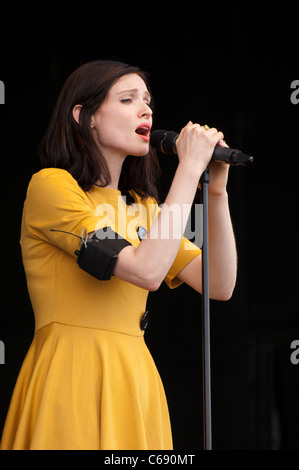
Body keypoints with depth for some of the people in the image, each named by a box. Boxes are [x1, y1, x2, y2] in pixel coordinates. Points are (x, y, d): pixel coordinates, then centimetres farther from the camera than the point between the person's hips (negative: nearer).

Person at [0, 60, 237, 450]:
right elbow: (146, 270, -18)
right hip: (73, 376, -7)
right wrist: (189, 170, -12)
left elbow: (219, 285, 7)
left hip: (136, 379, 7)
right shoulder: (51, 185, -7)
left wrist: (216, 191, -1)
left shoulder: (141, 206, 17)